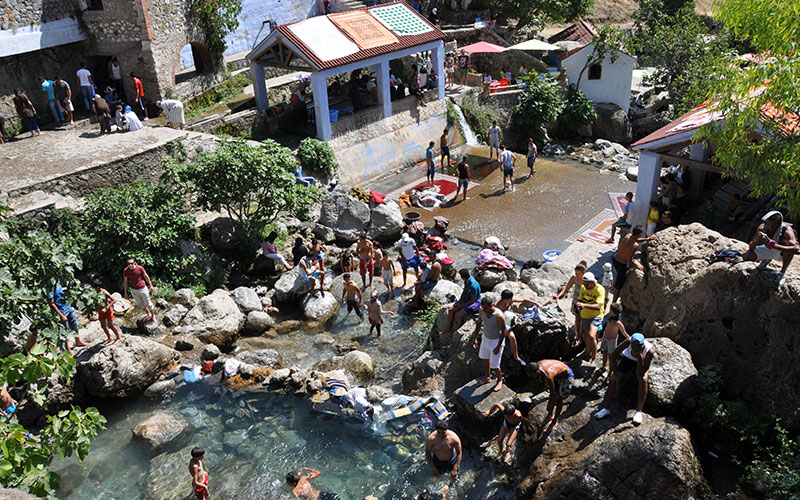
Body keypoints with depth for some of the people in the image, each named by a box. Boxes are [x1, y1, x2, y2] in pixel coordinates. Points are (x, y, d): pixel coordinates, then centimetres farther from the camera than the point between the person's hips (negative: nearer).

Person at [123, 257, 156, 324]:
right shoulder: (125, 271, -15)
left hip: (142, 288, -3)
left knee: (148, 303, 11)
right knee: (140, 304, 20)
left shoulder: (140, 268, -22)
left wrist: (151, 285, 4)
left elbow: (146, 276, -6)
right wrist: (125, 293, 1)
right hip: (133, 290, 3)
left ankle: (153, 315, 34)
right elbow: (125, 281, -3)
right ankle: (148, 314, 43)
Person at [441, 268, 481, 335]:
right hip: (467, 299, 9)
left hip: (475, 303, -9)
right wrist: (459, 303, -4)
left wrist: (461, 306, -18)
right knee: (450, 310, -2)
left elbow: (473, 300, -25)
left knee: (459, 315, -26)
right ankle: (448, 329, 10)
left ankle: (457, 330, -1)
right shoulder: (467, 281, -3)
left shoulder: (473, 285, -31)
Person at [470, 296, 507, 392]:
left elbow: (503, 331, -22)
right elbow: (479, 323, 3)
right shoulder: (482, 310, -15)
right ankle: (487, 377, 47)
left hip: (496, 340, -6)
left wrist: (498, 347, -19)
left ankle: (500, 381, 30)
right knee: (485, 358, 23)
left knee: (494, 365, 1)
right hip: (485, 337, 6)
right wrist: (475, 338, 3)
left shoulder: (499, 315, -33)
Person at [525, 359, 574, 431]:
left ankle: (555, 421, 22)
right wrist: (547, 386, 15)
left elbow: (552, 393, -26)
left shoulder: (549, 376, -41)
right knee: (552, 397, 15)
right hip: (557, 374, 7)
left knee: (559, 399, 4)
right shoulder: (538, 364, -21)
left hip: (566, 376, -7)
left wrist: (550, 406, -12)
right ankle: (550, 416, 35)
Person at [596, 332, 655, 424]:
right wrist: (614, 373, -19)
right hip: (627, 358, 1)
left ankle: (638, 411, -23)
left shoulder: (650, 351, -35)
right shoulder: (628, 342, -34)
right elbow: (613, 355, -21)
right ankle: (605, 408, -9)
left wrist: (640, 357, -45)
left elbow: (641, 372, -32)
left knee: (643, 380, -29)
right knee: (614, 379, -14)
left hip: (641, 364, -1)